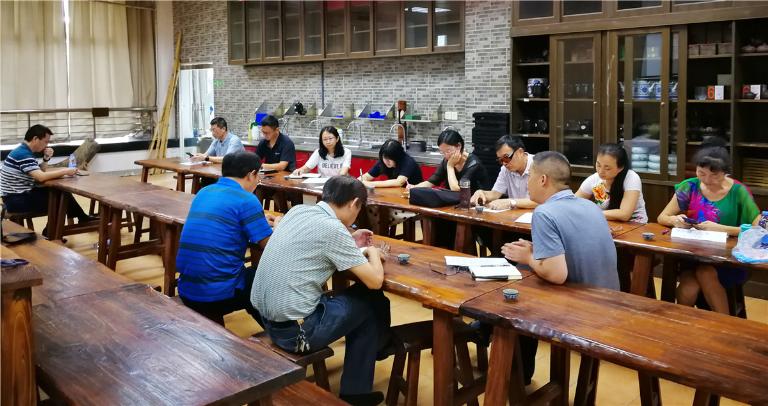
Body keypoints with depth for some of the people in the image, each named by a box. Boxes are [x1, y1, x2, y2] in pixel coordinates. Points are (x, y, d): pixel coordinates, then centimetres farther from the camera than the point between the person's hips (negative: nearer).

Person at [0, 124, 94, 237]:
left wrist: (46, 159, 0)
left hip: (22, 194, 9)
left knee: (62, 193, 3)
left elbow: (40, 172, 17)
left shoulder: (25, 151, 10)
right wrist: (65, 171, -23)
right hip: (16, 200, -9)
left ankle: (82, 218, 12)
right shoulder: (23, 154, -22)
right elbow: (41, 177, -31)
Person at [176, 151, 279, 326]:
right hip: (220, 293, -7)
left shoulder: (203, 193, 11)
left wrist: (260, 222, 30)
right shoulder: (246, 199, -10)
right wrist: (276, 227, 16)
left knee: (251, 274, 31)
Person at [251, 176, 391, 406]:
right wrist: (372, 252, 7)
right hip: (294, 329, -8)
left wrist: (350, 244, 19)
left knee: (356, 297, 23)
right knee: (371, 304, 11)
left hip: (265, 316, 8)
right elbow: (375, 281, -13)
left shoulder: (298, 210, 5)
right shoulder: (333, 229, -17)